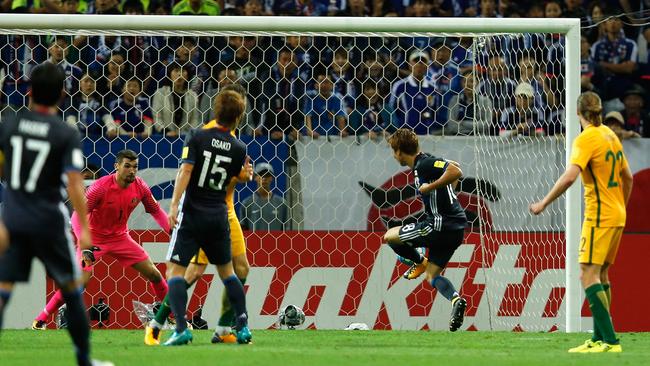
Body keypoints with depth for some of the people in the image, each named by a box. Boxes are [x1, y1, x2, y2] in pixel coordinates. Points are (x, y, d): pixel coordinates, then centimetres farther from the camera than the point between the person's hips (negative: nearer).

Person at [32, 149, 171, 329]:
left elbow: (157, 211, 8)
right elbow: (78, 215, -24)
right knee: (80, 281, -21)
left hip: (120, 237, 5)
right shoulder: (101, 186, -24)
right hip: (94, 237, -5)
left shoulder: (140, 186, -9)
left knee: (154, 274, 1)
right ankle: (41, 319, -10)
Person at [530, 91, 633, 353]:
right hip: (617, 215, 9)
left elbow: (570, 176, -25)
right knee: (601, 275, 15)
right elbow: (627, 177, 21)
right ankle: (600, 338, 17)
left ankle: (610, 341, -20)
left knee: (589, 276, -11)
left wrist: (544, 203, -17)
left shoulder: (586, 139, -13)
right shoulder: (611, 136, 12)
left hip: (599, 216, -9)